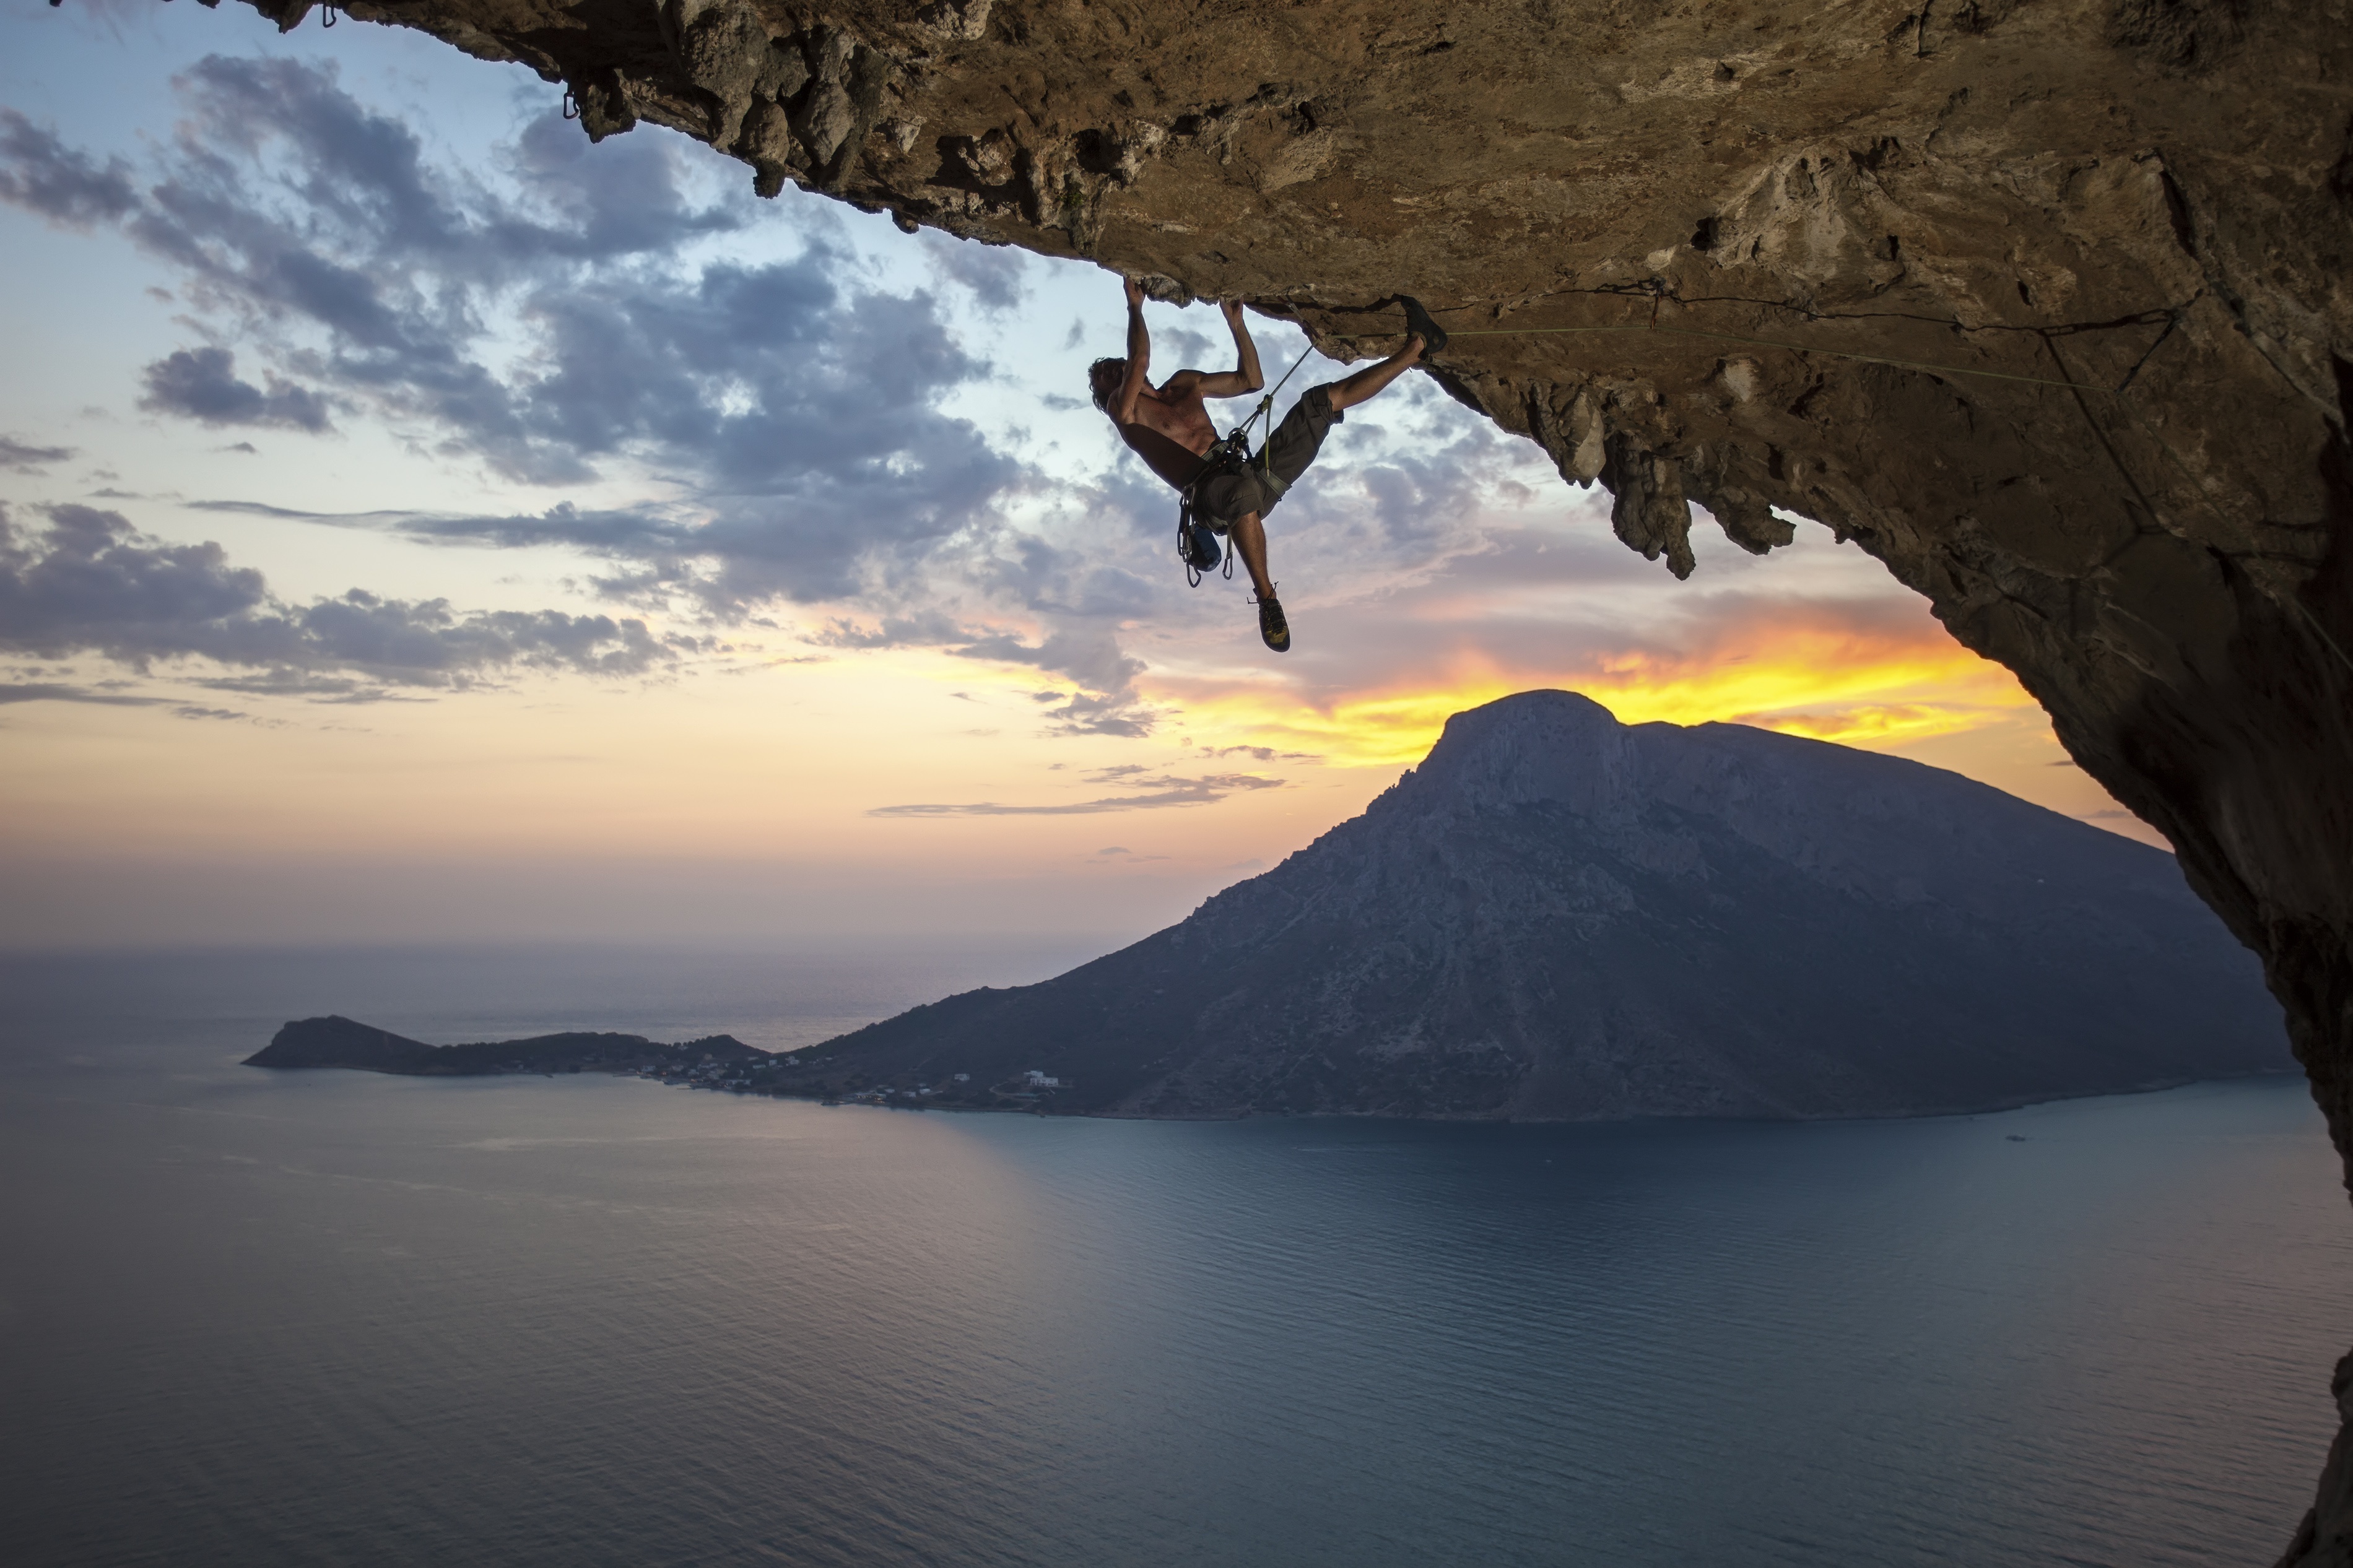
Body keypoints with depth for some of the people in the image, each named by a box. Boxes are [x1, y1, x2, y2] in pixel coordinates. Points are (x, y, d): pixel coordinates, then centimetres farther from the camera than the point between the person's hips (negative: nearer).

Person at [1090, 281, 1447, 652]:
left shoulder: (1183, 384, 29)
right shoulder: (1122, 408, 7)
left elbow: (1251, 380, 33)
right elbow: (1140, 362, -13)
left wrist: (1236, 323, 24)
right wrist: (1135, 307, 0)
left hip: (1252, 476, 7)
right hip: (1209, 492, -7)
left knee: (1325, 398, 6)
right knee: (1243, 493, -47)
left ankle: (1415, 348, 12)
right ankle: (1266, 597, -40)